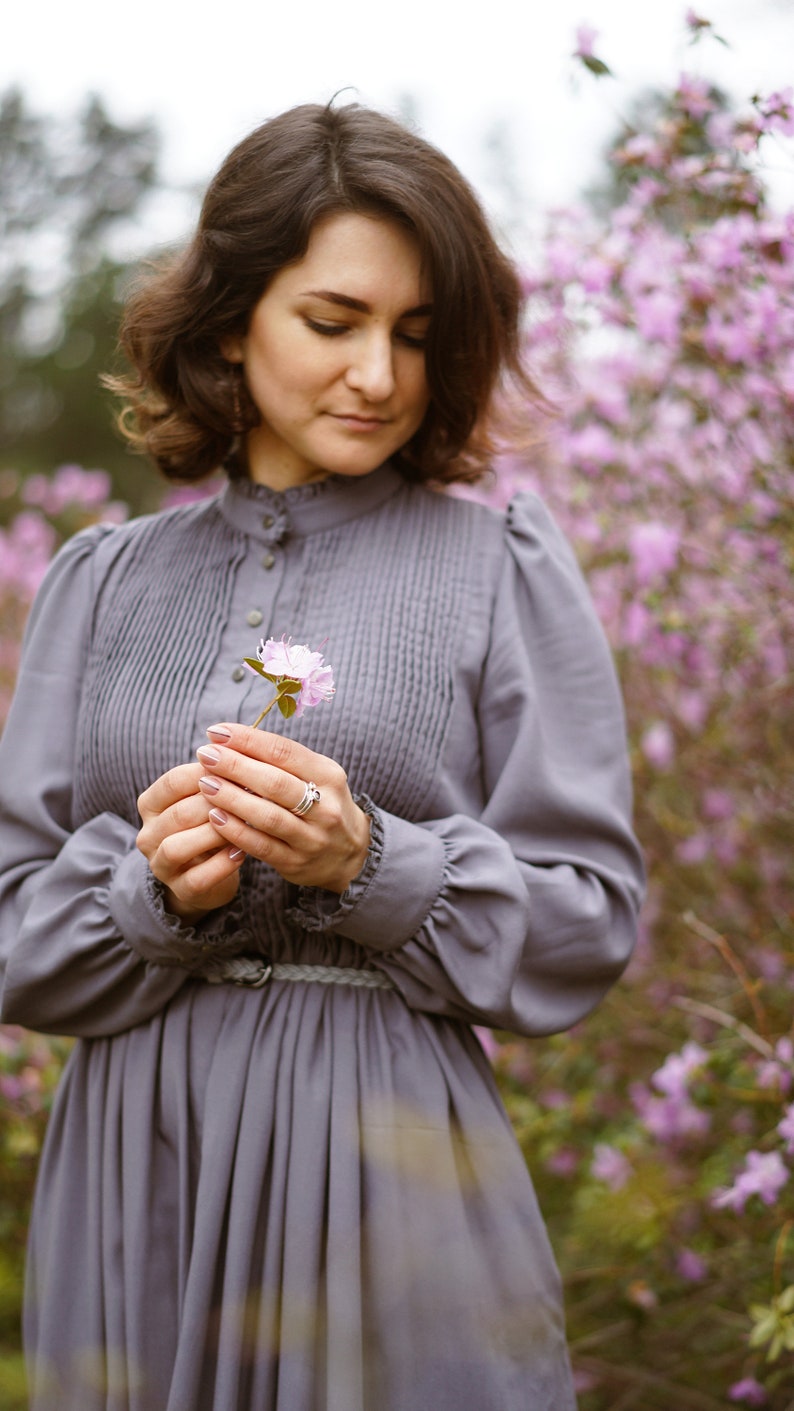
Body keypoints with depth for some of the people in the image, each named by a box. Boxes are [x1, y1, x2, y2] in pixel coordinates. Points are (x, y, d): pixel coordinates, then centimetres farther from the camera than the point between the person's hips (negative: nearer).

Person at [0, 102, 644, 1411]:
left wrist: (366, 865, -17)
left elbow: (589, 925, -2)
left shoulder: (502, 568, 2)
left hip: (389, 1170, -2)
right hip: (137, 1171, 2)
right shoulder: (106, 580, 9)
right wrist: (153, 891, -13)